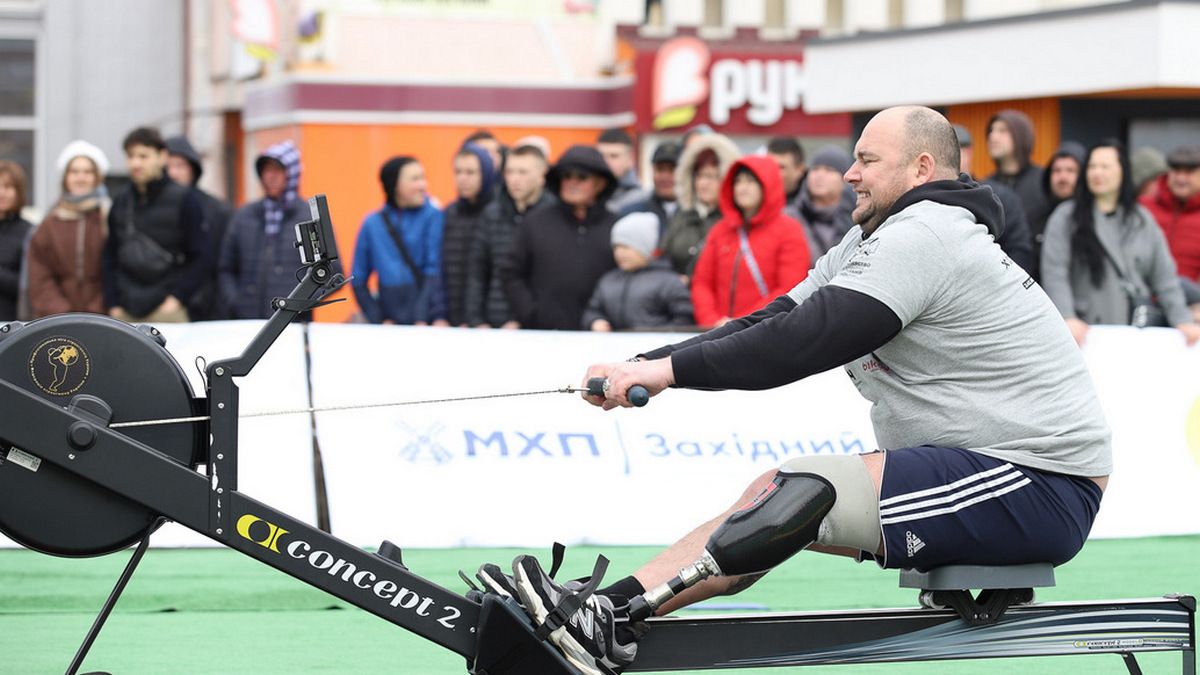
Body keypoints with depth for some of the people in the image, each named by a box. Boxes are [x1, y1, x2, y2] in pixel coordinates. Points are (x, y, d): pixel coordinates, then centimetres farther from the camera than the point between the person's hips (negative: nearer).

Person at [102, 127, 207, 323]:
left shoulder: (184, 200, 0)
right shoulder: (120, 202, 13)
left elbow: (202, 257, -1)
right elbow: (109, 258, 16)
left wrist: (178, 298, -8)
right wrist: (112, 304, 6)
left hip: (167, 311, -4)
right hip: (124, 314, 4)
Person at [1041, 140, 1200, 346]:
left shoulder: (1142, 220, 14)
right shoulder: (1065, 218, 4)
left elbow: (1164, 277, 11)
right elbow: (1055, 275, -5)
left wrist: (1183, 321, 0)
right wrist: (1068, 318, -19)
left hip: (1138, 331, 2)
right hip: (1085, 332, -2)